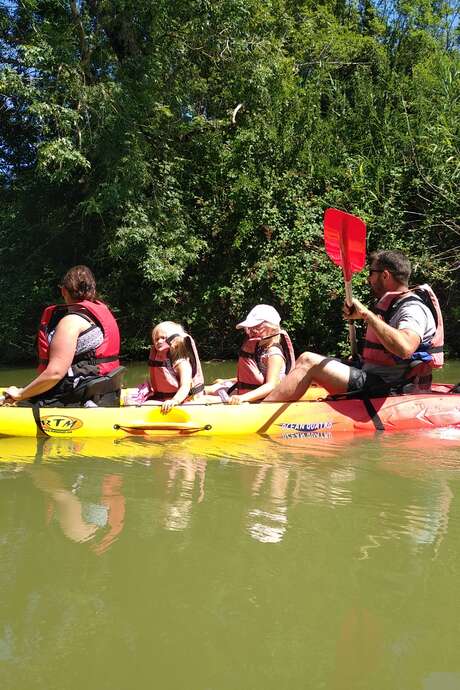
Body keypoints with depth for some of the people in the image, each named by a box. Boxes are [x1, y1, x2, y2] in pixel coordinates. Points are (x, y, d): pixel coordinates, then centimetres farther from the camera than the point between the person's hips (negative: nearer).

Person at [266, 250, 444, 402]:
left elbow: (404, 348, -36)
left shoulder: (413, 309, -14)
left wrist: (366, 314, -29)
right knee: (307, 361, 10)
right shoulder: (393, 304, 18)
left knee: (308, 361, -16)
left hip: (382, 387, -11)